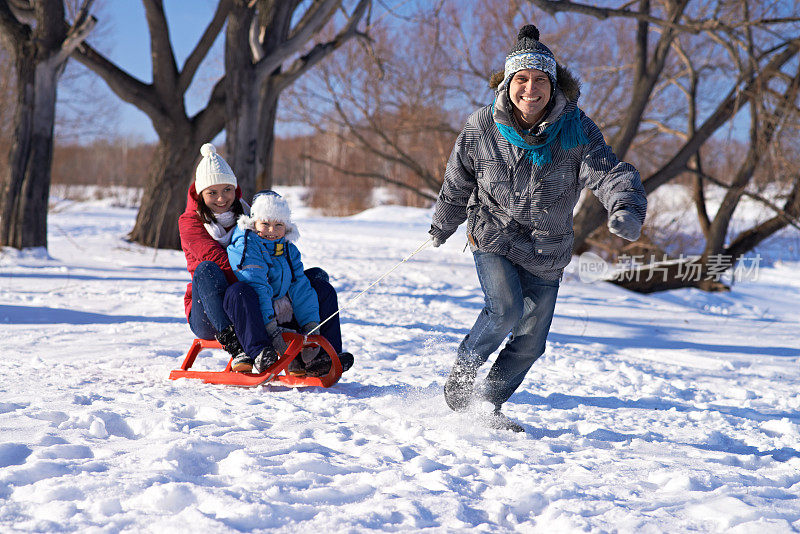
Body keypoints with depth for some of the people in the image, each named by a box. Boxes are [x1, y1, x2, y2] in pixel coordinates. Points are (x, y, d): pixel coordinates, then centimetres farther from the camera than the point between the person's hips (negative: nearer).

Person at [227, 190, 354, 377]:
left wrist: (311, 326, -7)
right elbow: (256, 288, -23)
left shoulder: (288, 249, 12)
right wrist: (270, 328, -33)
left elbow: (299, 288, 6)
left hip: (285, 316, 8)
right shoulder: (245, 245, -12)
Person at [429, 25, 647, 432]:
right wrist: (443, 226, 20)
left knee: (531, 341, 8)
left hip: (547, 252, 2)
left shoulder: (576, 130, -15)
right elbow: (457, 183, 4)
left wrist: (627, 209, -50)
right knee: (505, 311, -26)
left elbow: (609, 173, -28)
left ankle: (487, 404, 30)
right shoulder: (481, 127, -13)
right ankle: (461, 374, -2)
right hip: (494, 237, -2)